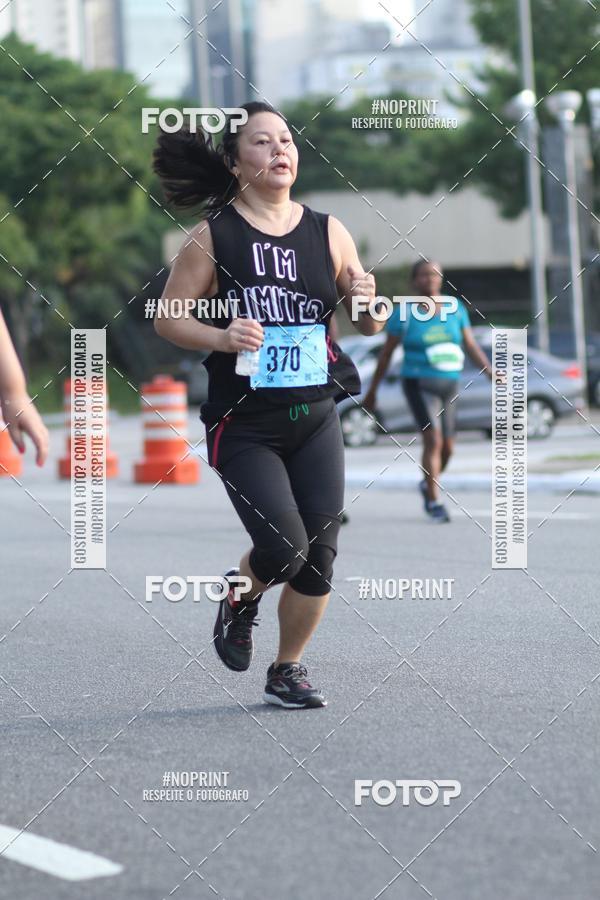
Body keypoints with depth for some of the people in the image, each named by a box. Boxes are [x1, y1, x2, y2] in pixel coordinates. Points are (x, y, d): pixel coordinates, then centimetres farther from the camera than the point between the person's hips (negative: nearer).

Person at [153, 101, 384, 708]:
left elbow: (370, 327, 9)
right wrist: (221, 338, -20)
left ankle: (288, 670, 23)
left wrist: (368, 302, -13)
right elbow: (168, 317, -3)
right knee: (284, 549, -15)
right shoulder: (213, 236, -6)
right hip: (244, 425, -4)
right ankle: (240, 598, 21)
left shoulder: (328, 233, 3)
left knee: (318, 556, 1)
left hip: (316, 419, 4)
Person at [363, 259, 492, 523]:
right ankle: (434, 502, -14)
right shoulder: (404, 313, -3)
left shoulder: (456, 308, 7)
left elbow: (471, 345, 6)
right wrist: (372, 390, 4)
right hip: (419, 383, -5)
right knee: (433, 439, -18)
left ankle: (428, 483, 37)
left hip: (449, 383, 5)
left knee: (447, 447, 9)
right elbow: (386, 353, 1)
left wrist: (491, 373, -6)